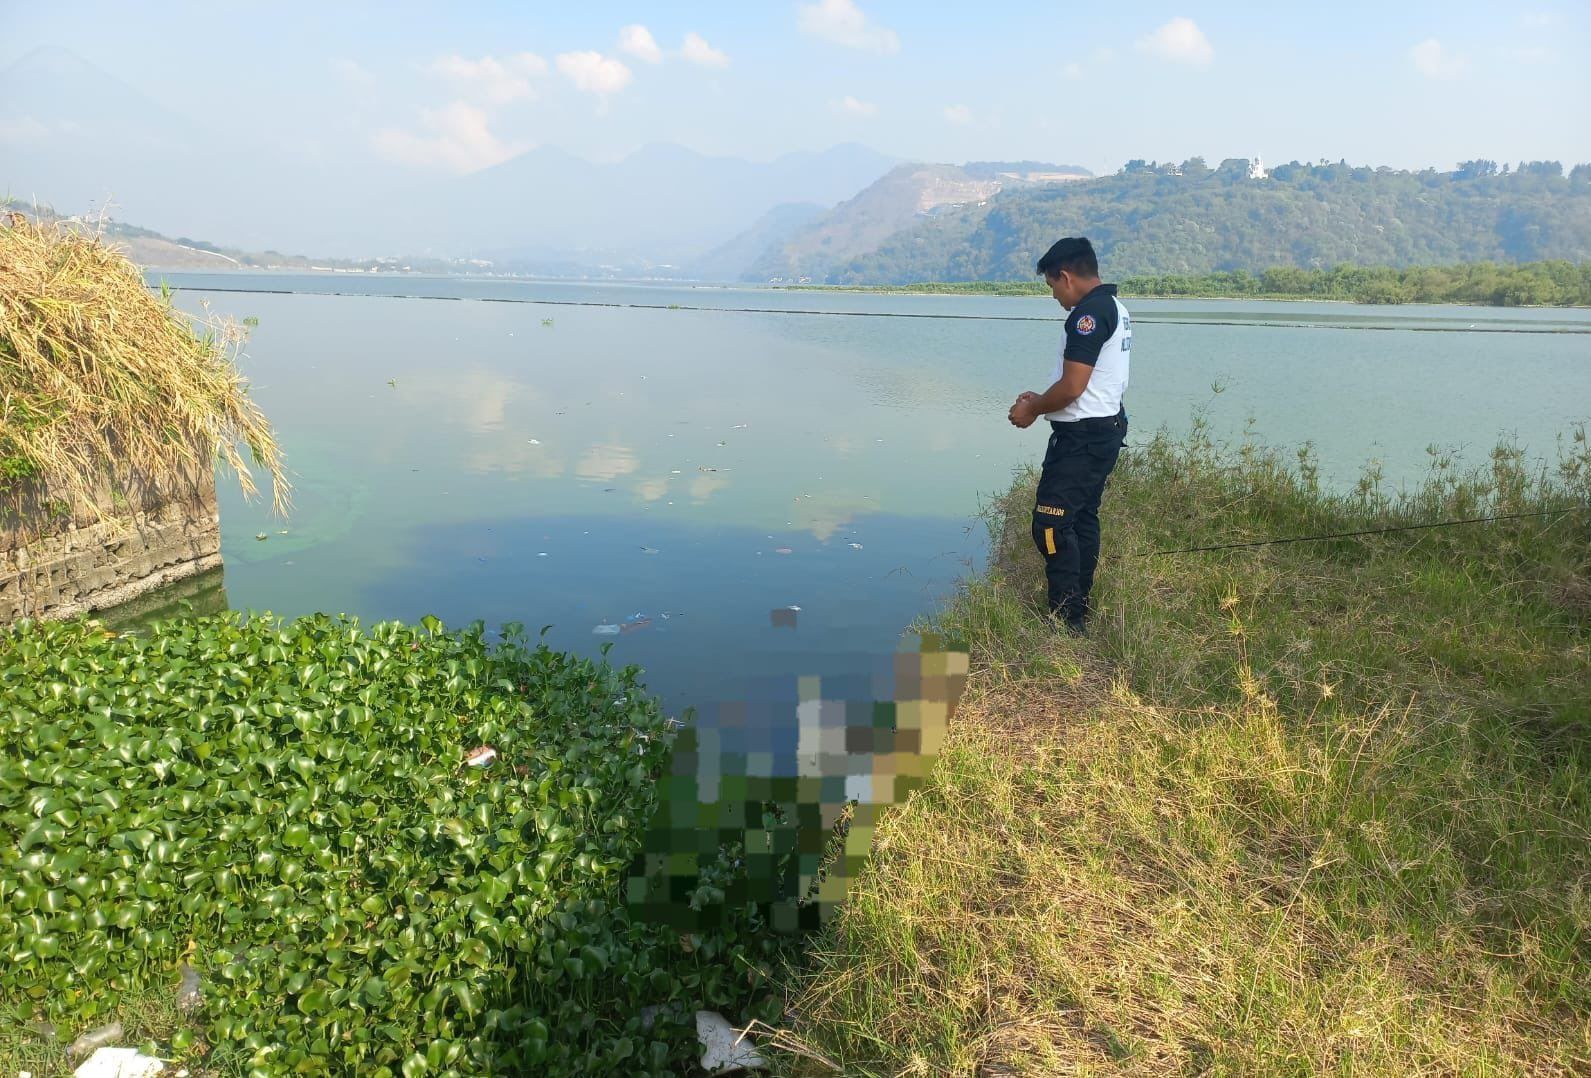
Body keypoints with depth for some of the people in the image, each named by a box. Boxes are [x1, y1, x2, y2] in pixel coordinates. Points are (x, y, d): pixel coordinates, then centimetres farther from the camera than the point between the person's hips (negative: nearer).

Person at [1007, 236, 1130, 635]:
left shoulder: (1088, 313, -18)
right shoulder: (1113, 307, 15)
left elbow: (1072, 387, -23)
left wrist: (1031, 410, -7)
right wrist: (1041, 400, 17)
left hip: (1081, 436, -11)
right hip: (1106, 427, 11)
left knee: (1051, 524, -9)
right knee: (1082, 519, 16)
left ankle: (1067, 620, -6)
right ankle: (1079, 610, 24)